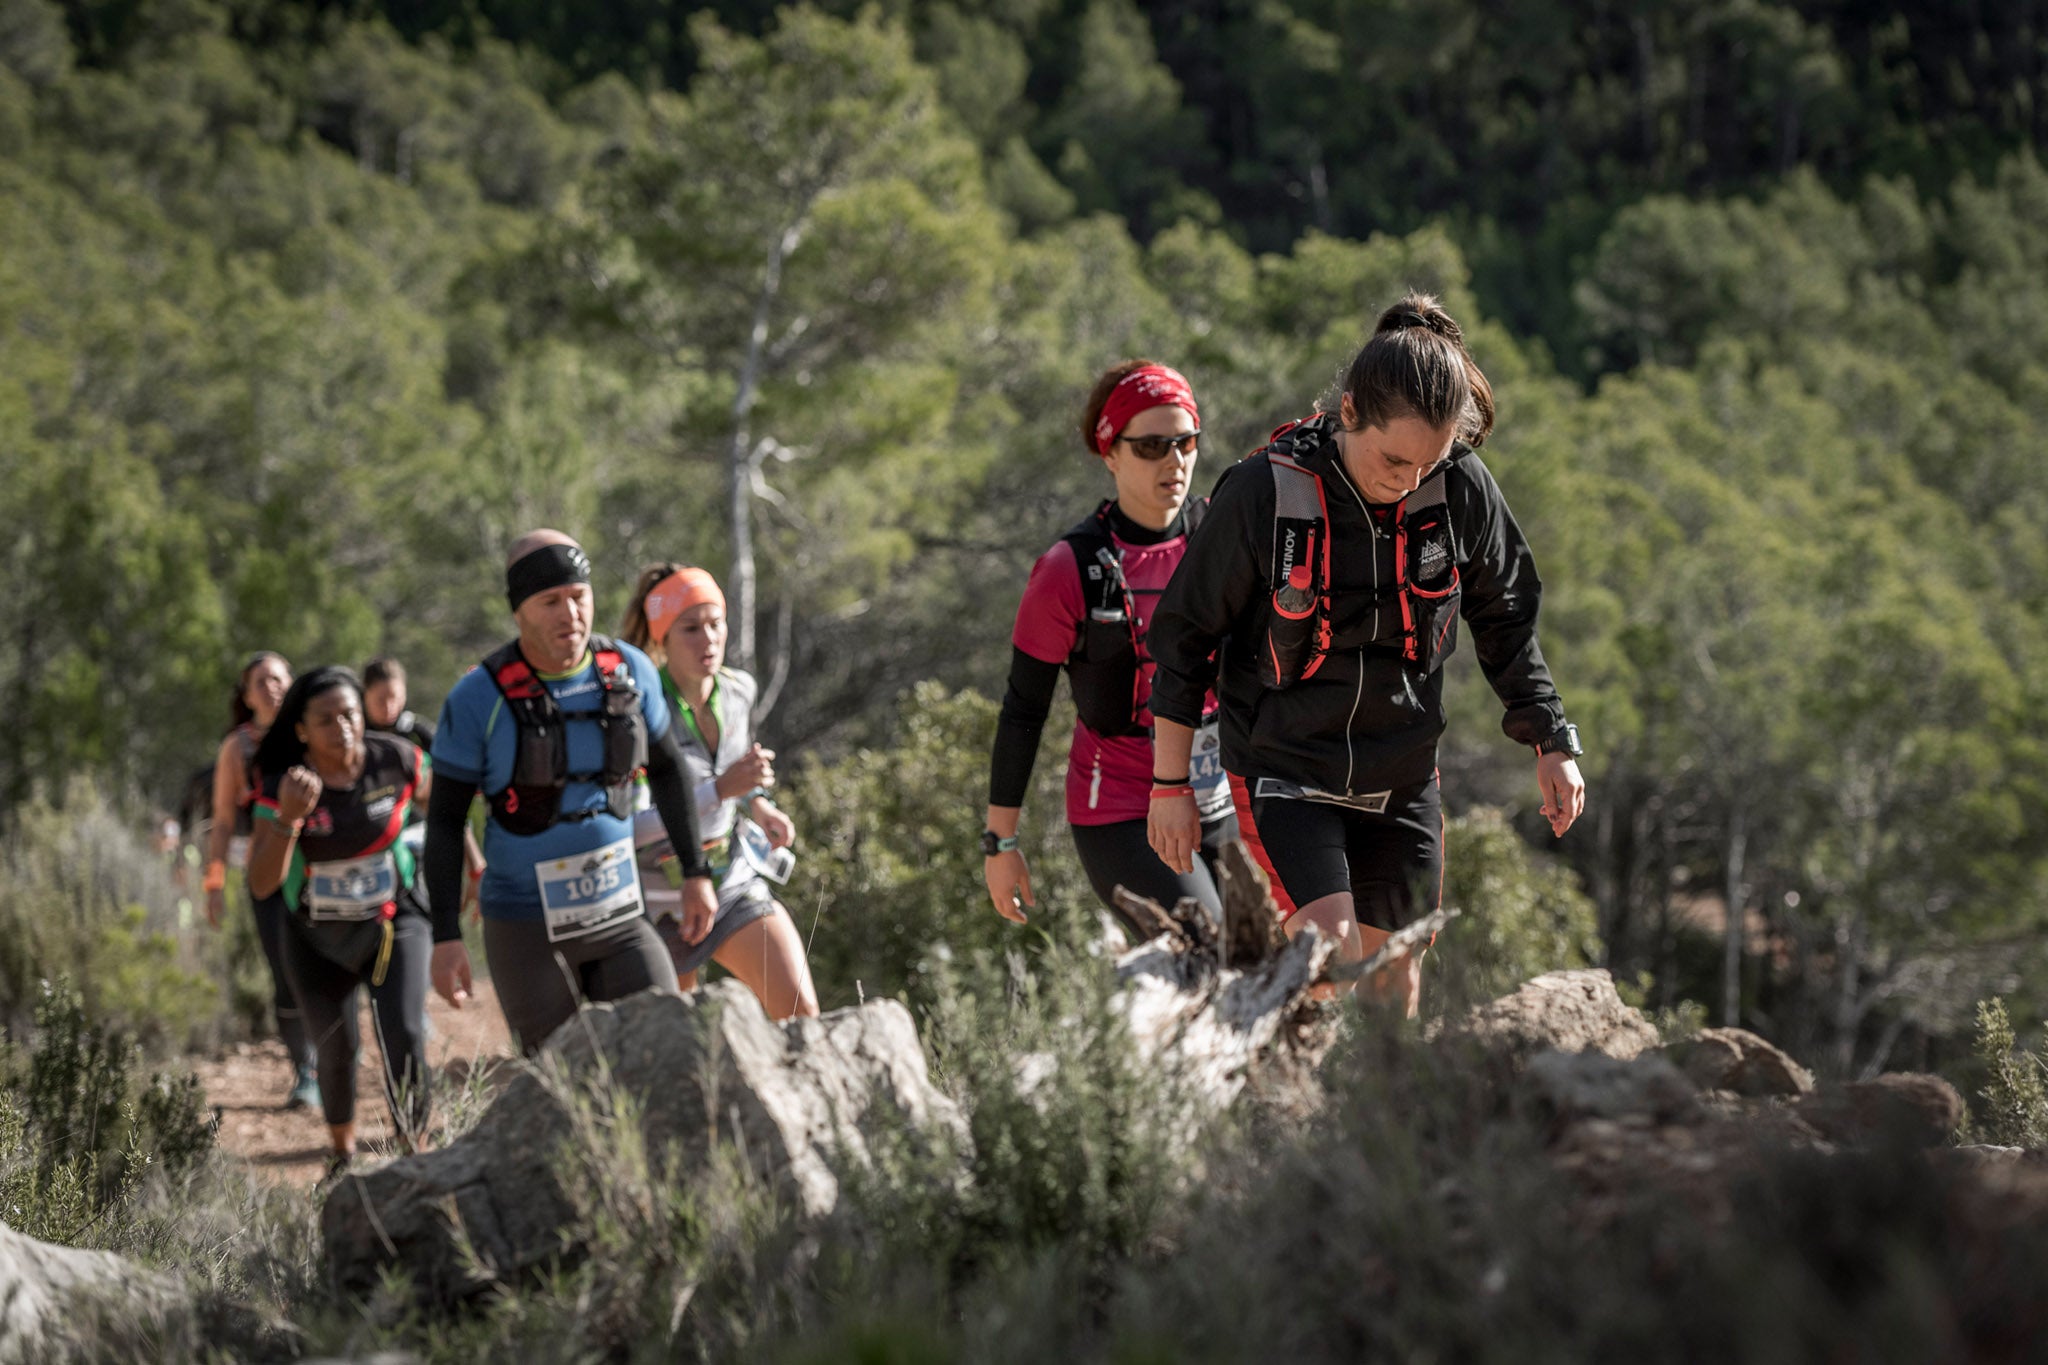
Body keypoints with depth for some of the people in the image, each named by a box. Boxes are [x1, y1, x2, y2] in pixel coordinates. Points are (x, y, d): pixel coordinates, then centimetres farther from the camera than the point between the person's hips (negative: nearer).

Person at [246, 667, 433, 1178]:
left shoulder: (394, 761, -15)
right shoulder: (283, 786, -18)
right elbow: (262, 883, -25)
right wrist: (287, 818, -40)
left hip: (394, 924, -1)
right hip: (317, 939, 1)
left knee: (404, 1035, -20)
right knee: (336, 1050, 13)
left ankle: (416, 1155, -7)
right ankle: (343, 1153, 40)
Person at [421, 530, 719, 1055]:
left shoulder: (629, 671, -2)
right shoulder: (479, 698, -13)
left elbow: (667, 766, 14)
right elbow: (444, 819, -7)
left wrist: (696, 874, 13)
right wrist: (445, 938, -11)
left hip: (619, 918, 3)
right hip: (526, 928, -3)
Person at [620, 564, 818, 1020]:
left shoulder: (739, 690, -4)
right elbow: (629, 824, -27)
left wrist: (756, 804, -1)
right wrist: (722, 789, -34)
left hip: (736, 882, 4)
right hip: (661, 903, -4)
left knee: (802, 1015, -13)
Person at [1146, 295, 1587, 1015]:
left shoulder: (1464, 490, -11)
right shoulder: (1261, 493, -20)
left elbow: (1504, 620, 8)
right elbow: (1186, 635, -8)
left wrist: (1551, 742, 7)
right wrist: (1170, 783, -4)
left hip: (1402, 779, 4)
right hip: (1283, 768, -4)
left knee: (1395, 988, 9)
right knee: (1334, 967, -21)